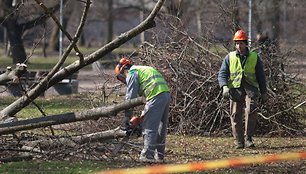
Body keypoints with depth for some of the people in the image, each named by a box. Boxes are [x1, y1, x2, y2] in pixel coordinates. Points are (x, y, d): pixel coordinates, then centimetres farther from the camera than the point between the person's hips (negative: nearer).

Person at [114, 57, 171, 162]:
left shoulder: (131, 74, 4)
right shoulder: (144, 69, 31)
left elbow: (130, 97, -1)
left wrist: (127, 117, 3)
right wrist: (143, 114, 29)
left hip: (156, 97, -9)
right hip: (166, 94, 9)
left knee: (149, 128, -4)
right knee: (161, 127, 15)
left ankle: (147, 155, -3)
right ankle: (159, 155, 19)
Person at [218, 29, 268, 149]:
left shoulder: (254, 57, 12)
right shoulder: (229, 57, 10)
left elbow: (261, 76, 17)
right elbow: (222, 74, 4)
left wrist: (264, 92, 15)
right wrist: (224, 87, -14)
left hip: (250, 88, -1)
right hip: (235, 89, 1)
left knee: (251, 111, -22)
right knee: (236, 115, -2)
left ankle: (248, 138, -14)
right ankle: (239, 142, 7)